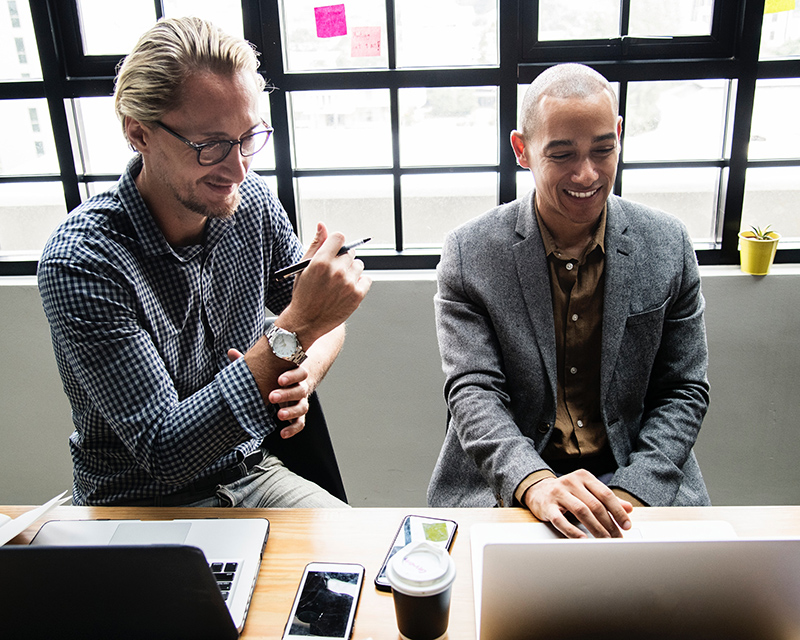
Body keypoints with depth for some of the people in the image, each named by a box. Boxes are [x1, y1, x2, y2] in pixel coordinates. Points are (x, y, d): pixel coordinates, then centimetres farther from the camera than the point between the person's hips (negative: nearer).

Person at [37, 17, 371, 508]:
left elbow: (326, 323, 5)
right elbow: (165, 453, -28)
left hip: (251, 473, 4)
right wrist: (293, 333, -36)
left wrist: (303, 375, -19)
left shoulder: (253, 202, -8)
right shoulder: (81, 261, -25)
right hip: (141, 504, -3)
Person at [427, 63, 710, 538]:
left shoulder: (669, 245, -1)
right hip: (504, 488, -1)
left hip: (638, 478, 2)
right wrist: (535, 483, -28)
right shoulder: (469, 254, -7)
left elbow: (684, 391, 2)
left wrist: (630, 494, -12)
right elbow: (473, 392, -11)